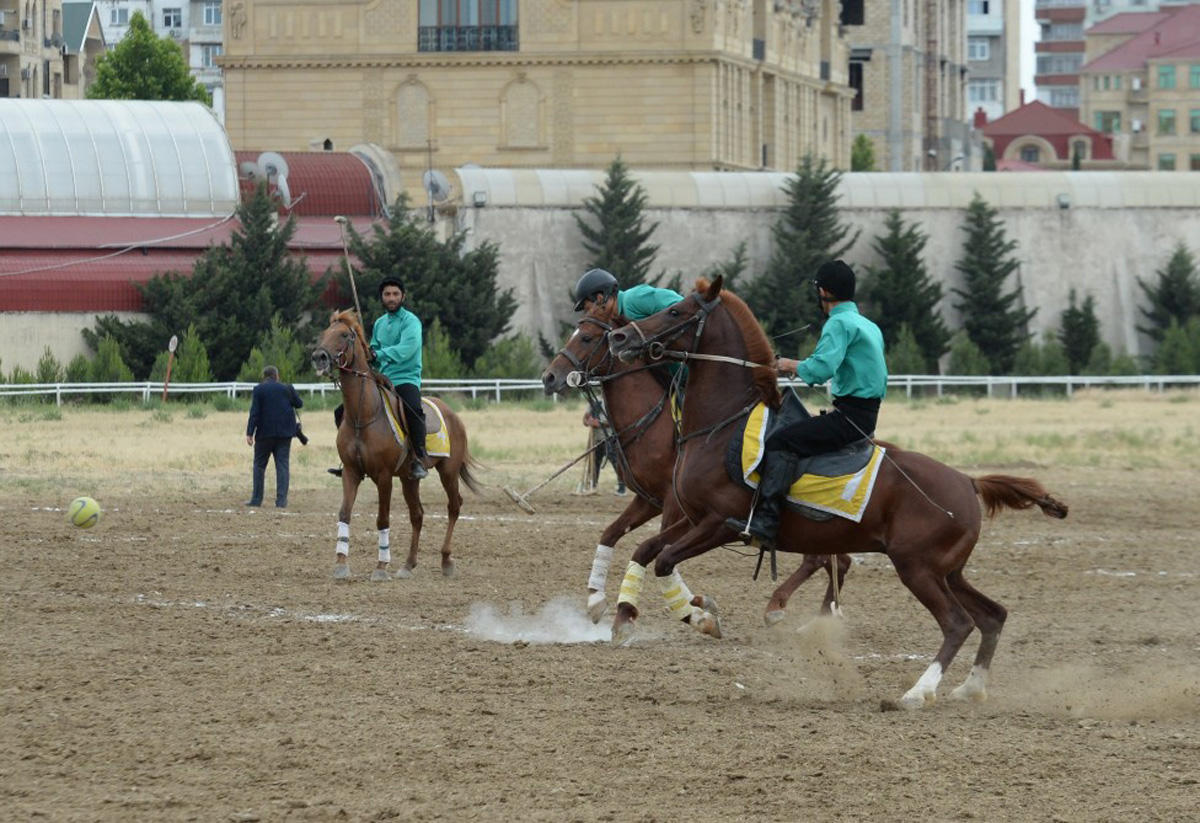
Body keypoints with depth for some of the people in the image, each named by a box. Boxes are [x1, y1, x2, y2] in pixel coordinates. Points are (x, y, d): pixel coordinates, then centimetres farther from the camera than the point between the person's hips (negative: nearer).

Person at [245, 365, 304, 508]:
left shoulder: (258, 390, -4)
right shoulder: (286, 389, 1)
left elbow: (254, 413, -9)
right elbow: (299, 404, 12)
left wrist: (249, 433, -9)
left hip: (265, 432, -2)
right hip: (285, 432, 2)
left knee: (259, 465, 11)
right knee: (282, 465, 3)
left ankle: (256, 499, 9)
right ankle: (281, 500, -5)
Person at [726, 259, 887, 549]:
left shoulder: (840, 324, -11)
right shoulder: (870, 327, 20)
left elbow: (821, 368, -26)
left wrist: (794, 366, -5)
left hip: (849, 416, -10)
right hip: (868, 414, 10)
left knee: (780, 441, -20)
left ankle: (764, 522, -35)